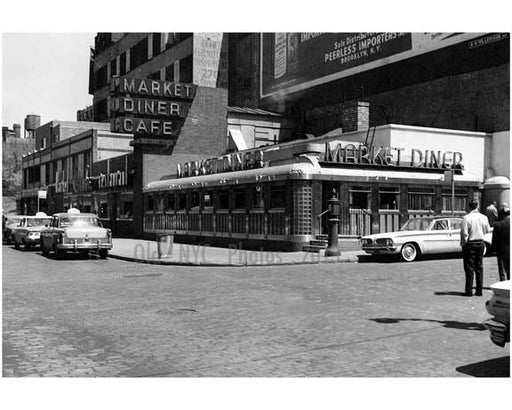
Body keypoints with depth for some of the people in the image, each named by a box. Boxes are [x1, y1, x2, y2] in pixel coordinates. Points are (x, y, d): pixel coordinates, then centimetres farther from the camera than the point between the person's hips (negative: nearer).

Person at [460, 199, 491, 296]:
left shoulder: (467, 217, -16)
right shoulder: (484, 217, 1)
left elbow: (464, 233, -16)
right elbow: (487, 230, 15)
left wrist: (463, 243, -3)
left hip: (470, 244, -5)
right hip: (480, 243, 5)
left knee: (469, 268, 1)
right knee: (479, 267, 11)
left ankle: (469, 291, 4)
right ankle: (479, 290, 14)